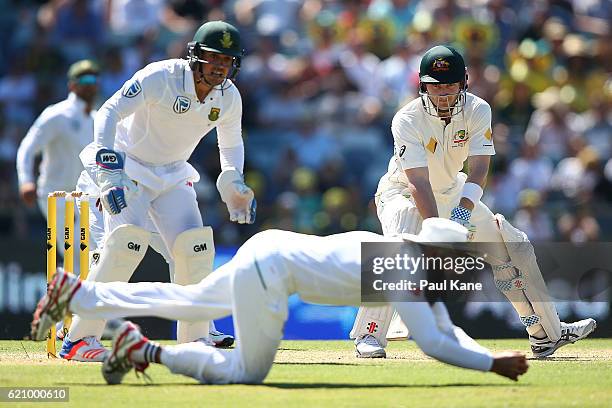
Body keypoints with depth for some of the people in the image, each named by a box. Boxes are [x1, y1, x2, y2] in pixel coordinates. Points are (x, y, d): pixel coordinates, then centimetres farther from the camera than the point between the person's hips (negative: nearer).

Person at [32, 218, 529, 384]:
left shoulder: (409, 256, 6)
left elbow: (444, 327, 11)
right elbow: (432, 343, -25)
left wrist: (497, 359, 1)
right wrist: (493, 364, -22)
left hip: (270, 247, 9)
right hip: (270, 264, -9)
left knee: (187, 302, 23)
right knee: (249, 372, -3)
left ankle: (75, 293, 25)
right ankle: (144, 351, -1)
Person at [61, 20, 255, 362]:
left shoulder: (229, 97, -6)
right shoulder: (159, 78, -25)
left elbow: (231, 142, 15)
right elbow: (109, 112, -28)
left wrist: (234, 182, 1)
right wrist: (108, 171, -38)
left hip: (173, 176, 6)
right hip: (128, 167, -6)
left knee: (197, 248, -9)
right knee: (128, 239, -25)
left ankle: (195, 340, 8)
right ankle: (79, 339, -22)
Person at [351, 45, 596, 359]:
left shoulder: (477, 111, -16)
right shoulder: (408, 120, -28)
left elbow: (479, 168, -25)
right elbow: (418, 183, -35)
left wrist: (464, 207, -44)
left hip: (452, 194, 5)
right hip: (402, 194, -5)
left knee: (512, 245, 4)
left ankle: (546, 334, 16)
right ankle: (369, 335, -29)